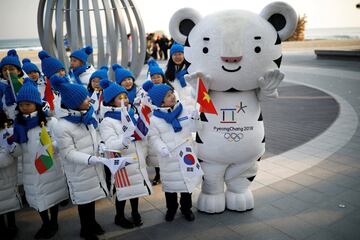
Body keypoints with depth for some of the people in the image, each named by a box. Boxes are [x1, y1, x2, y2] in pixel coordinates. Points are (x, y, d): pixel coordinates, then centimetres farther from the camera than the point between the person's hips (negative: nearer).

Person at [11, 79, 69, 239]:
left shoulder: (50, 121, -10)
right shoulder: (18, 125, 2)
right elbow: (19, 152, 4)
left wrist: (50, 146, -32)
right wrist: (12, 146, -15)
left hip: (51, 168, -4)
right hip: (31, 170, 4)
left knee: (52, 196, 12)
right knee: (37, 198, 16)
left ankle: (53, 224, 34)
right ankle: (45, 224, 38)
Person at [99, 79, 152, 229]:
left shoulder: (133, 116, 4)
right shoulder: (107, 122, -16)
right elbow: (110, 145, -29)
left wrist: (143, 154, 12)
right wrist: (123, 140, -45)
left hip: (137, 160, 6)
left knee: (137, 187, 19)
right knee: (124, 190, 8)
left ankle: (135, 213, 41)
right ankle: (119, 217, 31)